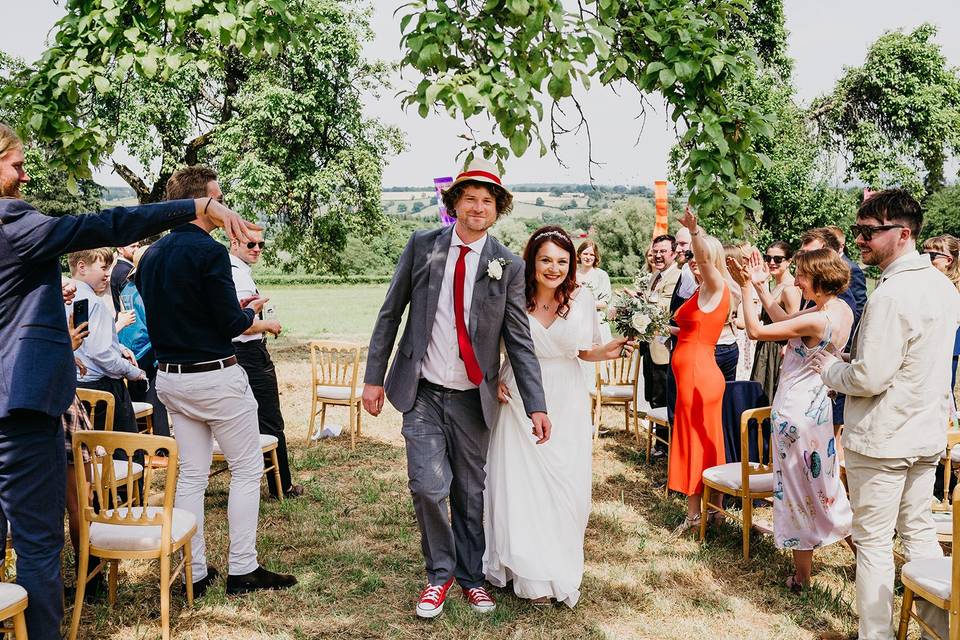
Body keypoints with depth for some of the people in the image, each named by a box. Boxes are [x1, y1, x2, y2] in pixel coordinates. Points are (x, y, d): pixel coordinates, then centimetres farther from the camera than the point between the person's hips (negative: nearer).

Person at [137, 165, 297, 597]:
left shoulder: (150, 256, 8)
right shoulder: (210, 251, -17)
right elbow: (230, 325, -17)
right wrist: (251, 310, 5)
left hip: (170, 378, 8)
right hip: (215, 376, -7)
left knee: (191, 475, 12)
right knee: (247, 469, 5)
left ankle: (196, 574, 17)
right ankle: (242, 570, 9)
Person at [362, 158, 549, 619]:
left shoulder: (508, 267, -3)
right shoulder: (422, 247, 0)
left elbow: (520, 340, -2)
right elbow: (390, 313, 4)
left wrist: (536, 406, -9)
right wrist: (374, 377, 0)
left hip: (473, 398, 0)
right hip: (422, 393, 0)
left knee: (470, 493, 10)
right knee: (429, 486, -10)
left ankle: (470, 576, 30)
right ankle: (440, 573, 15)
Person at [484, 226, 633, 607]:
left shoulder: (582, 299, -5)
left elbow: (585, 350, 8)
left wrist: (608, 351, -12)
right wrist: (493, 380, -9)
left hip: (567, 406, 1)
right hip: (520, 403, -1)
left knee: (567, 488, 5)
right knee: (520, 485, 2)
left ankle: (560, 572, 24)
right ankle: (532, 576, 18)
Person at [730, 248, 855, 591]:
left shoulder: (817, 321, -25)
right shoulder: (842, 310, 1)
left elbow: (756, 330, -19)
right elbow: (785, 321, 11)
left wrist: (746, 287, -11)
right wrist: (761, 286, 10)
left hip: (795, 411, -8)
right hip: (819, 407, 8)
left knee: (798, 489, 5)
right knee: (824, 483, 21)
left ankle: (802, 575, 17)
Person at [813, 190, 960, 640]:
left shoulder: (890, 296, -23)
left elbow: (869, 379, -24)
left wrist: (830, 368, -5)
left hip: (881, 440, -9)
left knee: (873, 542, 3)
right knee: (918, 530, 19)